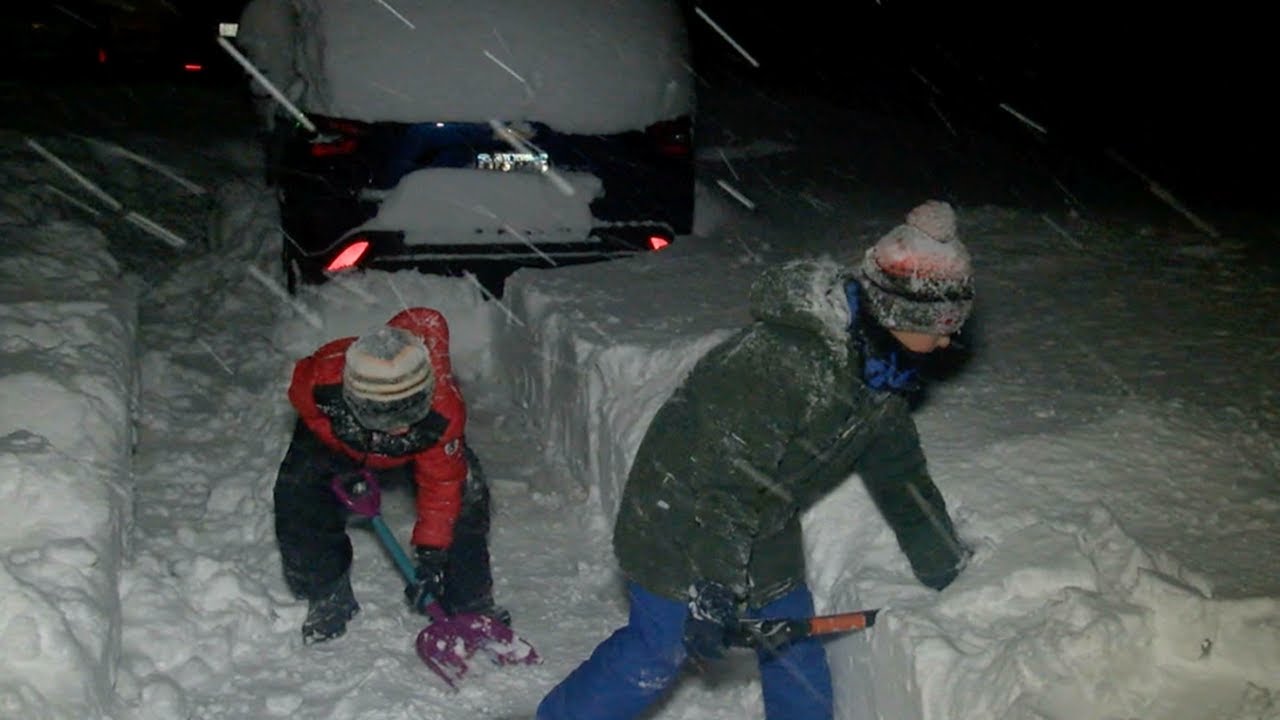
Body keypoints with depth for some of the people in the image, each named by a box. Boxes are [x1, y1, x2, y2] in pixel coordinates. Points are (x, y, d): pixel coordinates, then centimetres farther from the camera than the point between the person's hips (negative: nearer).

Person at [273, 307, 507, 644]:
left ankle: (470, 602, 2)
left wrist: (431, 556, -28)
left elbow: (440, 484, -29)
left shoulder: (444, 413, -43)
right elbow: (300, 392, -17)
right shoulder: (323, 379, -45)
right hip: (336, 436, 0)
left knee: (466, 492, -17)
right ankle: (326, 597, 1)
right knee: (298, 490, -20)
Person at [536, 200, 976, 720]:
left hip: (763, 532, 8)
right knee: (654, 657, -1)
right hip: (681, 524, -8)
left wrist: (951, 571, 20)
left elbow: (903, 481, 12)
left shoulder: (878, 373, -2)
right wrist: (711, 592, -27)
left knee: (797, 652, 13)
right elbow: (725, 479, -31)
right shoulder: (785, 359, -32)